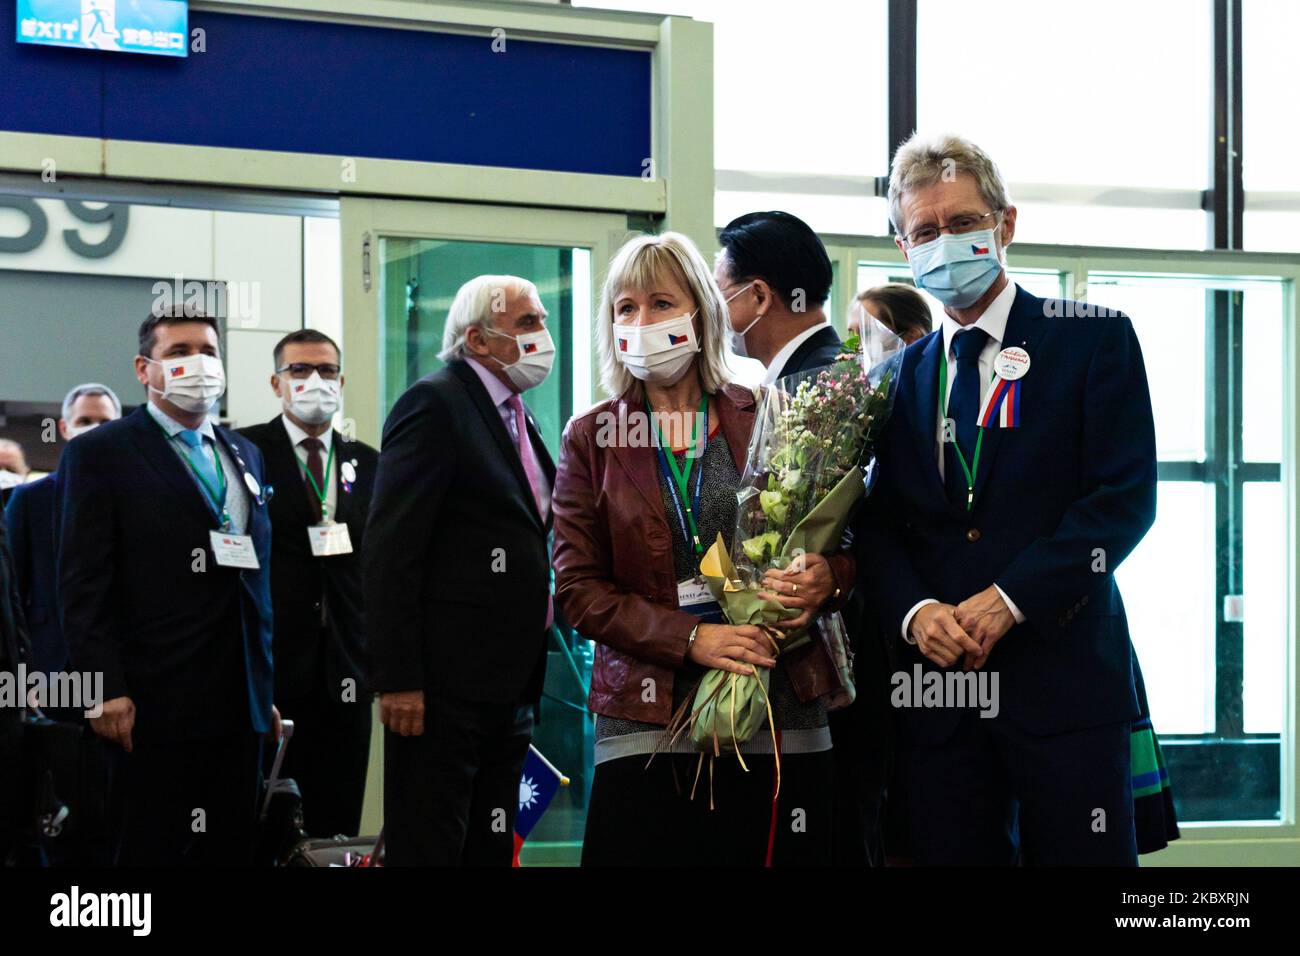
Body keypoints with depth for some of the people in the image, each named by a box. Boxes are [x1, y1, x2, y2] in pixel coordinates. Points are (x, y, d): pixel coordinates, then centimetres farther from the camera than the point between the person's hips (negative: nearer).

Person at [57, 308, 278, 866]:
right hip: (155, 708, -6)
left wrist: (265, 688, 15)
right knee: (153, 853, -2)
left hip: (239, 707, 6)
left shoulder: (245, 455, 18)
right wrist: (107, 691, -15)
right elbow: (83, 585, -8)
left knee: (230, 851, 6)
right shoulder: (100, 454, -1)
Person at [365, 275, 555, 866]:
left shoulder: (515, 417, 17)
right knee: (429, 847, -4)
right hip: (446, 684, -9)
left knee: (491, 850, 12)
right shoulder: (435, 404, -10)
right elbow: (391, 551, -17)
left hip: (509, 683, 9)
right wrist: (397, 680, -21)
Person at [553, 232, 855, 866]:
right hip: (648, 717, 0)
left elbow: (845, 540, 14)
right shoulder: (592, 439, 8)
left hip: (780, 718, 0)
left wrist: (827, 577, -10)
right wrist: (691, 638, -11)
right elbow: (578, 590, 3)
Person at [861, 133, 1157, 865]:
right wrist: (915, 611, -9)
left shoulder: (1094, 342, 3)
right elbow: (879, 525, 12)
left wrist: (1011, 599, -14)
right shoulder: (903, 373, 16)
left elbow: (1125, 498, -6)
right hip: (940, 678, 4)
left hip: (1063, 680, -3)